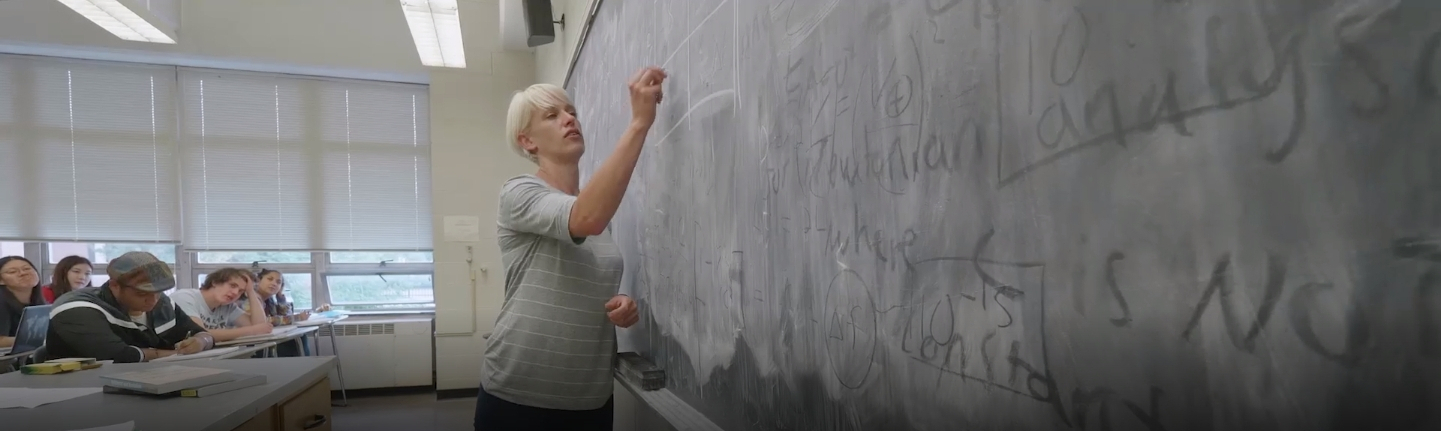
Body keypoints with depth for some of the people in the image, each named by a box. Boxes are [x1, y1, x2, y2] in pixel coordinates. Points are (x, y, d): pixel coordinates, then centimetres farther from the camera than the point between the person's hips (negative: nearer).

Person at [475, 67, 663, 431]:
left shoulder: (601, 210, 10)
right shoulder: (519, 194, -9)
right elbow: (586, 220, -30)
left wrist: (623, 307, -2)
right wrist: (640, 122, -31)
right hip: (519, 398, -6)